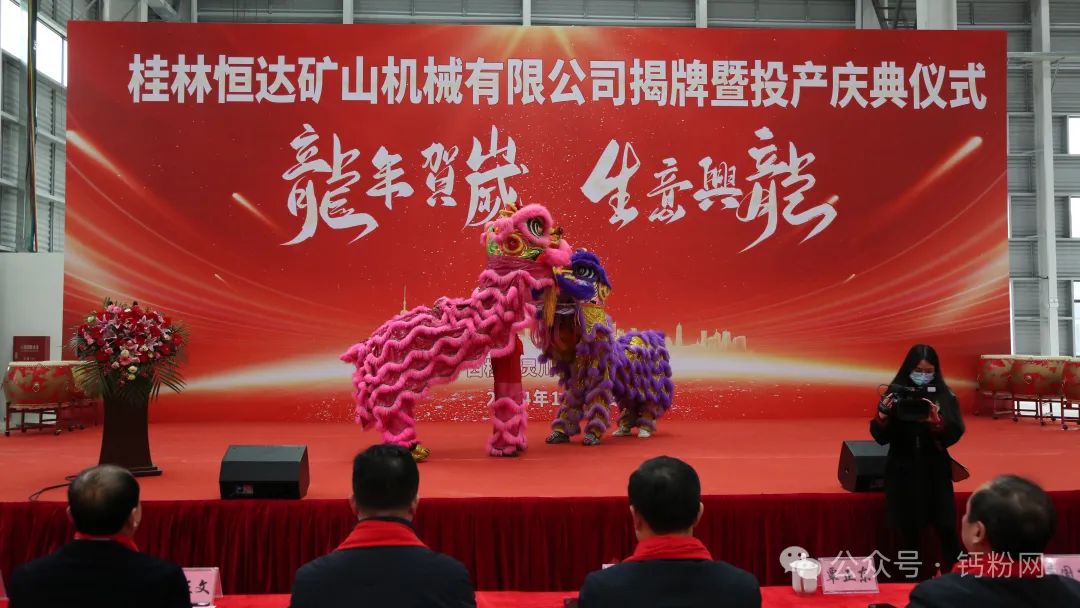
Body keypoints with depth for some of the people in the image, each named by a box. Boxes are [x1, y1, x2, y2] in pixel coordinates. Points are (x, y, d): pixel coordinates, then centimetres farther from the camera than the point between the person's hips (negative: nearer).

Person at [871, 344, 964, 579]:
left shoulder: (945, 396, -1)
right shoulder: (896, 392, -2)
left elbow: (954, 434, -7)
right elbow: (881, 437, -3)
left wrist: (937, 422, -26)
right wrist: (883, 415, -22)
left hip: (936, 471, 0)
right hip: (903, 471, 0)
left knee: (947, 528, -8)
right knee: (909, 531, 3)